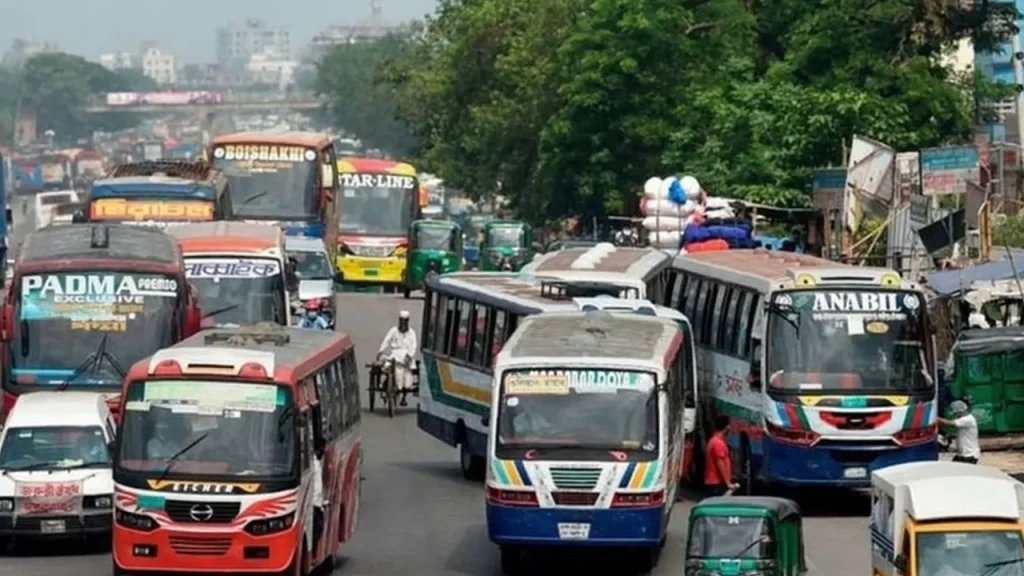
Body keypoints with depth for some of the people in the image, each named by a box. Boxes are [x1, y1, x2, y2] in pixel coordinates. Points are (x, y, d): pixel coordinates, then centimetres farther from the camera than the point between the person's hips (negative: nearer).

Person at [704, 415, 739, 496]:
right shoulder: (719, 443, -15)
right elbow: (720, 465, -19)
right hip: (717, 483, -10)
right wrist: (728, 483, -17)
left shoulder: (714, 441, 16)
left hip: (712, 482, 10)